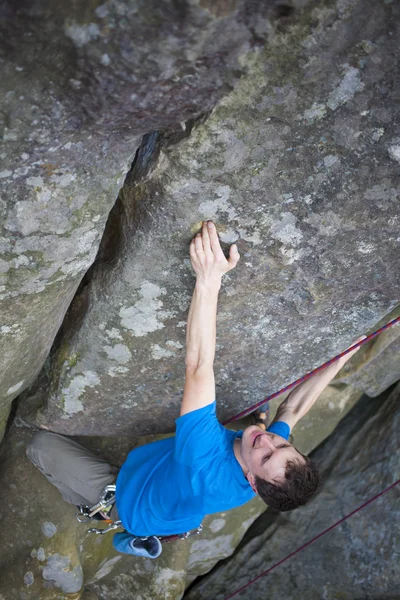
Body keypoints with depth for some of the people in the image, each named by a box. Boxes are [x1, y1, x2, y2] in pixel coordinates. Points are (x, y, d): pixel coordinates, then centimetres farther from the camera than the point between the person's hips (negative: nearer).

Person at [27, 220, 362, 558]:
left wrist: (209, 280, -64)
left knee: (42, 442, 0)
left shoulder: (206, 470, -48)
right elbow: (293, 409, -11)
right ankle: (143, 534, 28)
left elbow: (198, 368, -58)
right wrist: (340, 361, -12)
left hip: (126, 496, -6)